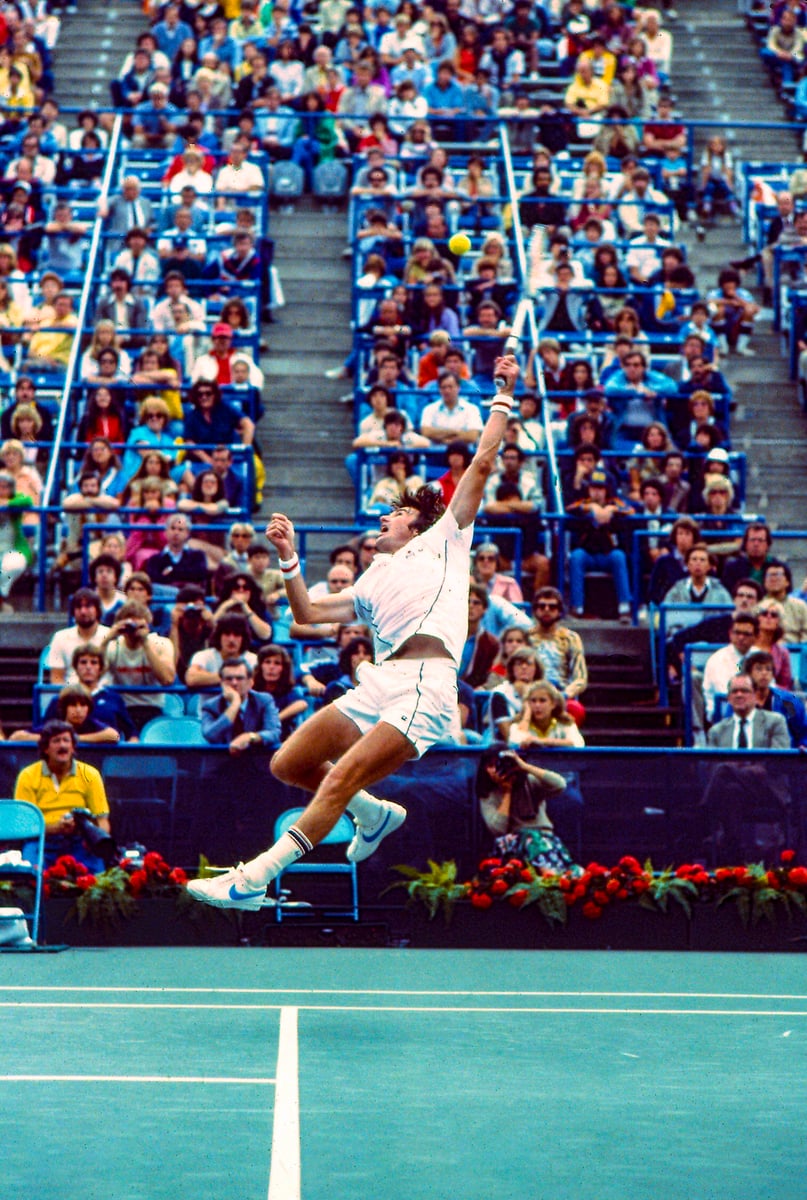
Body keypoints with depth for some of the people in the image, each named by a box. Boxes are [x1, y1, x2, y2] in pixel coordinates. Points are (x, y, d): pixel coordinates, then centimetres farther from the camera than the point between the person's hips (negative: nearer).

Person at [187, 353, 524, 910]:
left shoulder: (444, 539, 19)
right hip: (378, 681, 7)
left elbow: (482, 463, 14)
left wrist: (505, 398, 11)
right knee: (289, 765, 5)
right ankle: (376, 813, 25)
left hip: (425, 686, -7)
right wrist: (289, 558, 19)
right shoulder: (373, 582, 32)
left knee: (339, 781, -17)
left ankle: (250, 882, -19)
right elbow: (307, 612, 29)